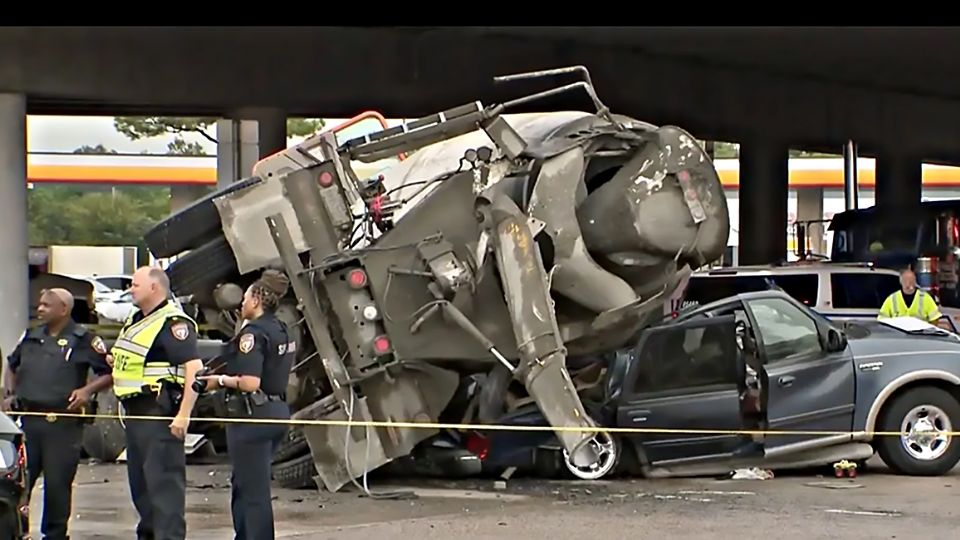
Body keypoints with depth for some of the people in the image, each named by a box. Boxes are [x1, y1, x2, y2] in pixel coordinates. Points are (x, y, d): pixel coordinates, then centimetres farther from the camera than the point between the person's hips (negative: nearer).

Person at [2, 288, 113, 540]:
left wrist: (88, 390, -15)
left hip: (63, 423, -5)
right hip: (27, 420, 5)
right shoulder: (30, 337, 16)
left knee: (57, 483, 0)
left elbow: (109, 373, -1)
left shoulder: (84, 340, -1)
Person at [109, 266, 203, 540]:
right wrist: (115, 360, 10)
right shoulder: (135, 321, 18)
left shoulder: (173, 323, -14)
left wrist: (184, 414, -27)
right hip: (136, 410, 10)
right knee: (139, 479, 16)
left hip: (159, 413, -10)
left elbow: (194, 368, -22)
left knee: (164, 479, -10)